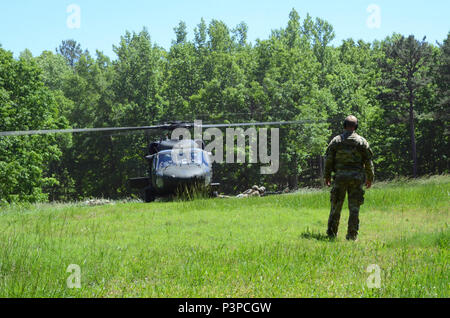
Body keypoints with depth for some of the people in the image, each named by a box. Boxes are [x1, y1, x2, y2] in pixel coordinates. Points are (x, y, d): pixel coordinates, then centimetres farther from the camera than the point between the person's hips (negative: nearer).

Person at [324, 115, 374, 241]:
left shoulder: (336, 140, 3)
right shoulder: (362, 141, 1)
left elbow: (328, 159, 2)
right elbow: (368, 161, 2)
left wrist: (327, 176, 10)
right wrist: (370, 178, 10)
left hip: (340, 177, 1)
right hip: (356, 178, 0)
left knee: (336, 206, 8)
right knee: (354, 208, 3)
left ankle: (331, 233, 10)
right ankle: (352, 235, 1)